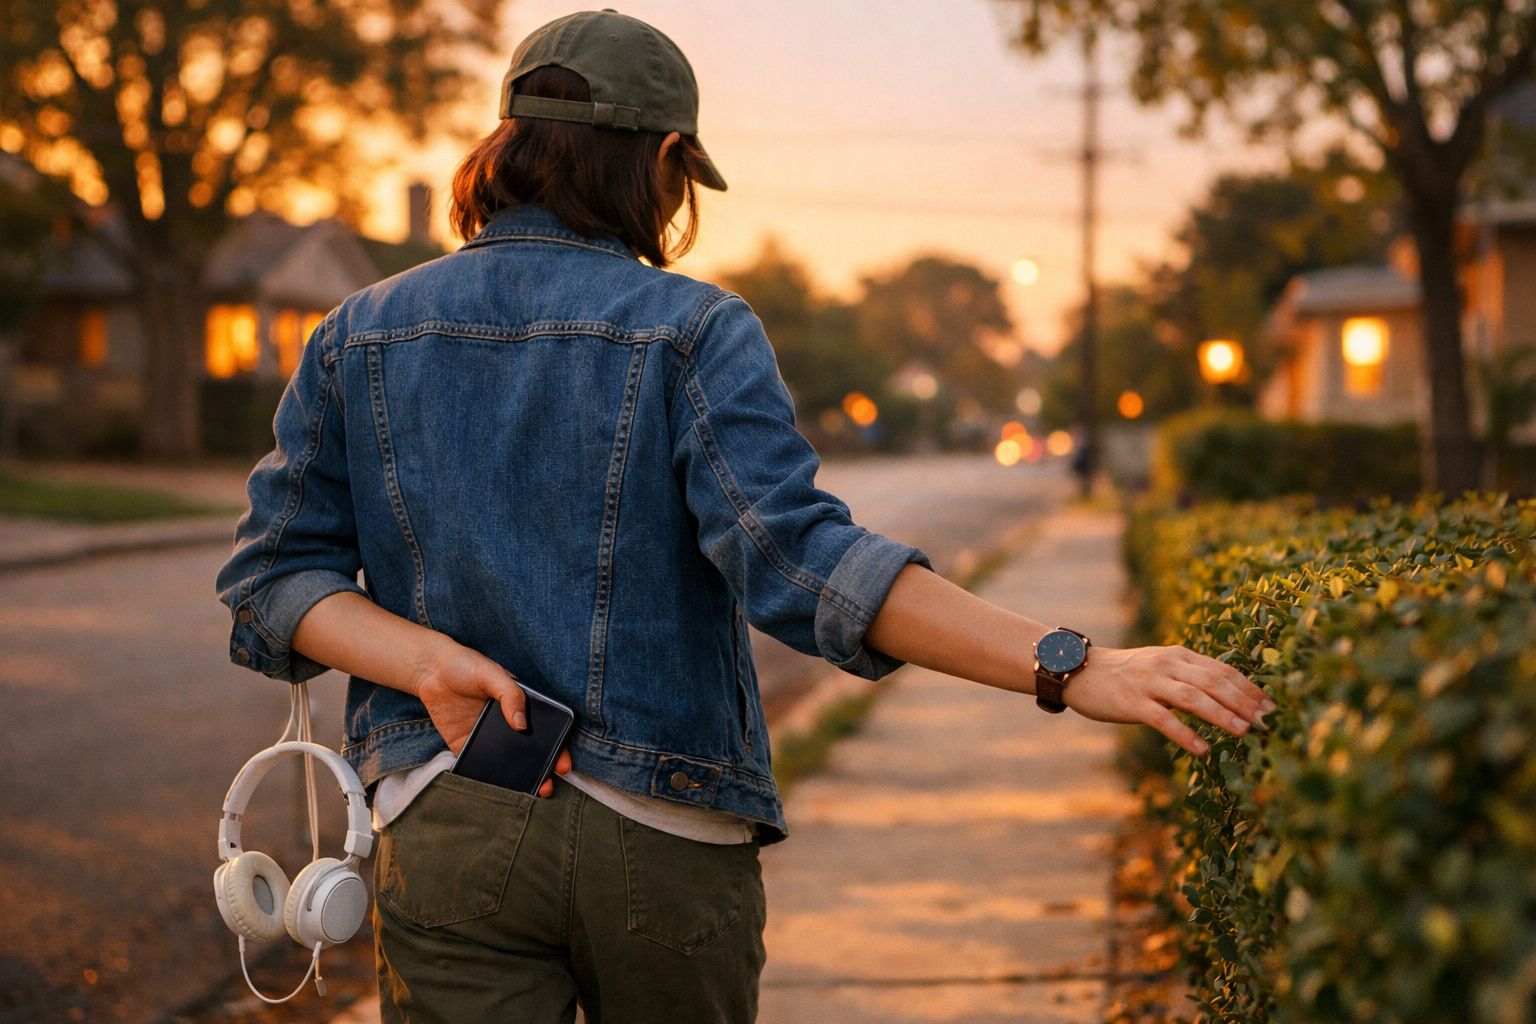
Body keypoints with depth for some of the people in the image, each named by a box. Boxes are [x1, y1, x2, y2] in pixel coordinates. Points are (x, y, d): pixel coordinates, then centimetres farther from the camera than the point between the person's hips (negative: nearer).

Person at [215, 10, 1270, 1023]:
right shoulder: (690, 332, -8)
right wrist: (1068, 668, -24)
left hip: (449, 830, 2)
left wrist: (426, 662, -12)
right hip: (665, 836, -1)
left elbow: (272, 579, 2)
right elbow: (797, 556, -21)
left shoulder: (358, 336, 6)